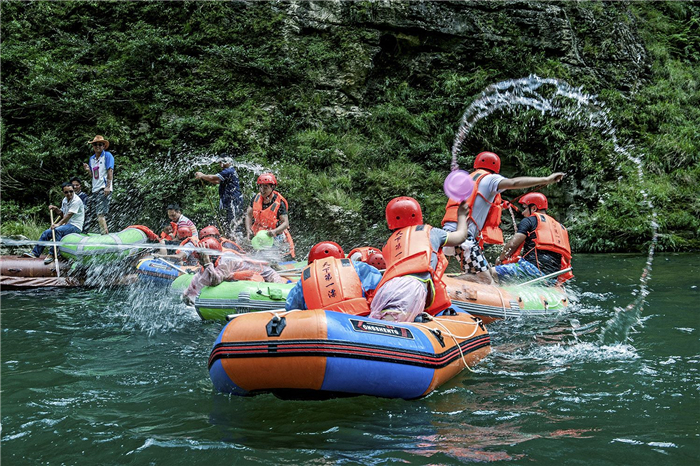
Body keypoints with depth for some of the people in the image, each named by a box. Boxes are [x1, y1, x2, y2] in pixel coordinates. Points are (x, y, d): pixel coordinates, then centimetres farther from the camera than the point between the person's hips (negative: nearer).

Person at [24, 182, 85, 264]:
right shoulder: (65, 200, 13)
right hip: (67, 225, 9)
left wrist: (58, 224, -31)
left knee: (57, 230, -34)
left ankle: (52, 255, -31)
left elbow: (69, 215, -24)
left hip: (75, 226, -9)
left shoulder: (76, 201, -15)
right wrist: (56, 209, 3)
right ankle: (35, 253, 11)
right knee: (46, 233, 3)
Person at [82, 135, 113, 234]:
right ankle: (104, 234, 11)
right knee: (97, 214, 6)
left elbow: (110, 171, -9)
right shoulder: (92, 158, 20)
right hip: (95, 189, 8)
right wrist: (88, 170, 3)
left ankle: (105, 234, -18)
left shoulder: (107, 155, -1)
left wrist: (108, 186, -18)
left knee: (100, 214, -18)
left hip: (104, 189, -8)